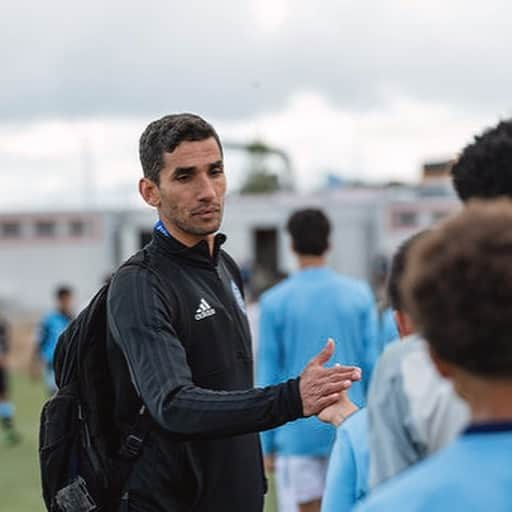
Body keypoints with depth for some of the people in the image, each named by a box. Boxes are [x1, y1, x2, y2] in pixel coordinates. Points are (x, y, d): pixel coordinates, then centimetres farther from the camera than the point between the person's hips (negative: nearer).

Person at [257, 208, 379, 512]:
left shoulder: (274, 301, -3)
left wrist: (268, 444, 5)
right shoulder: (359, 294, 1)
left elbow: (268, 376, -1)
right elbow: (371, 363, 3)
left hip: (299, 433, -1)